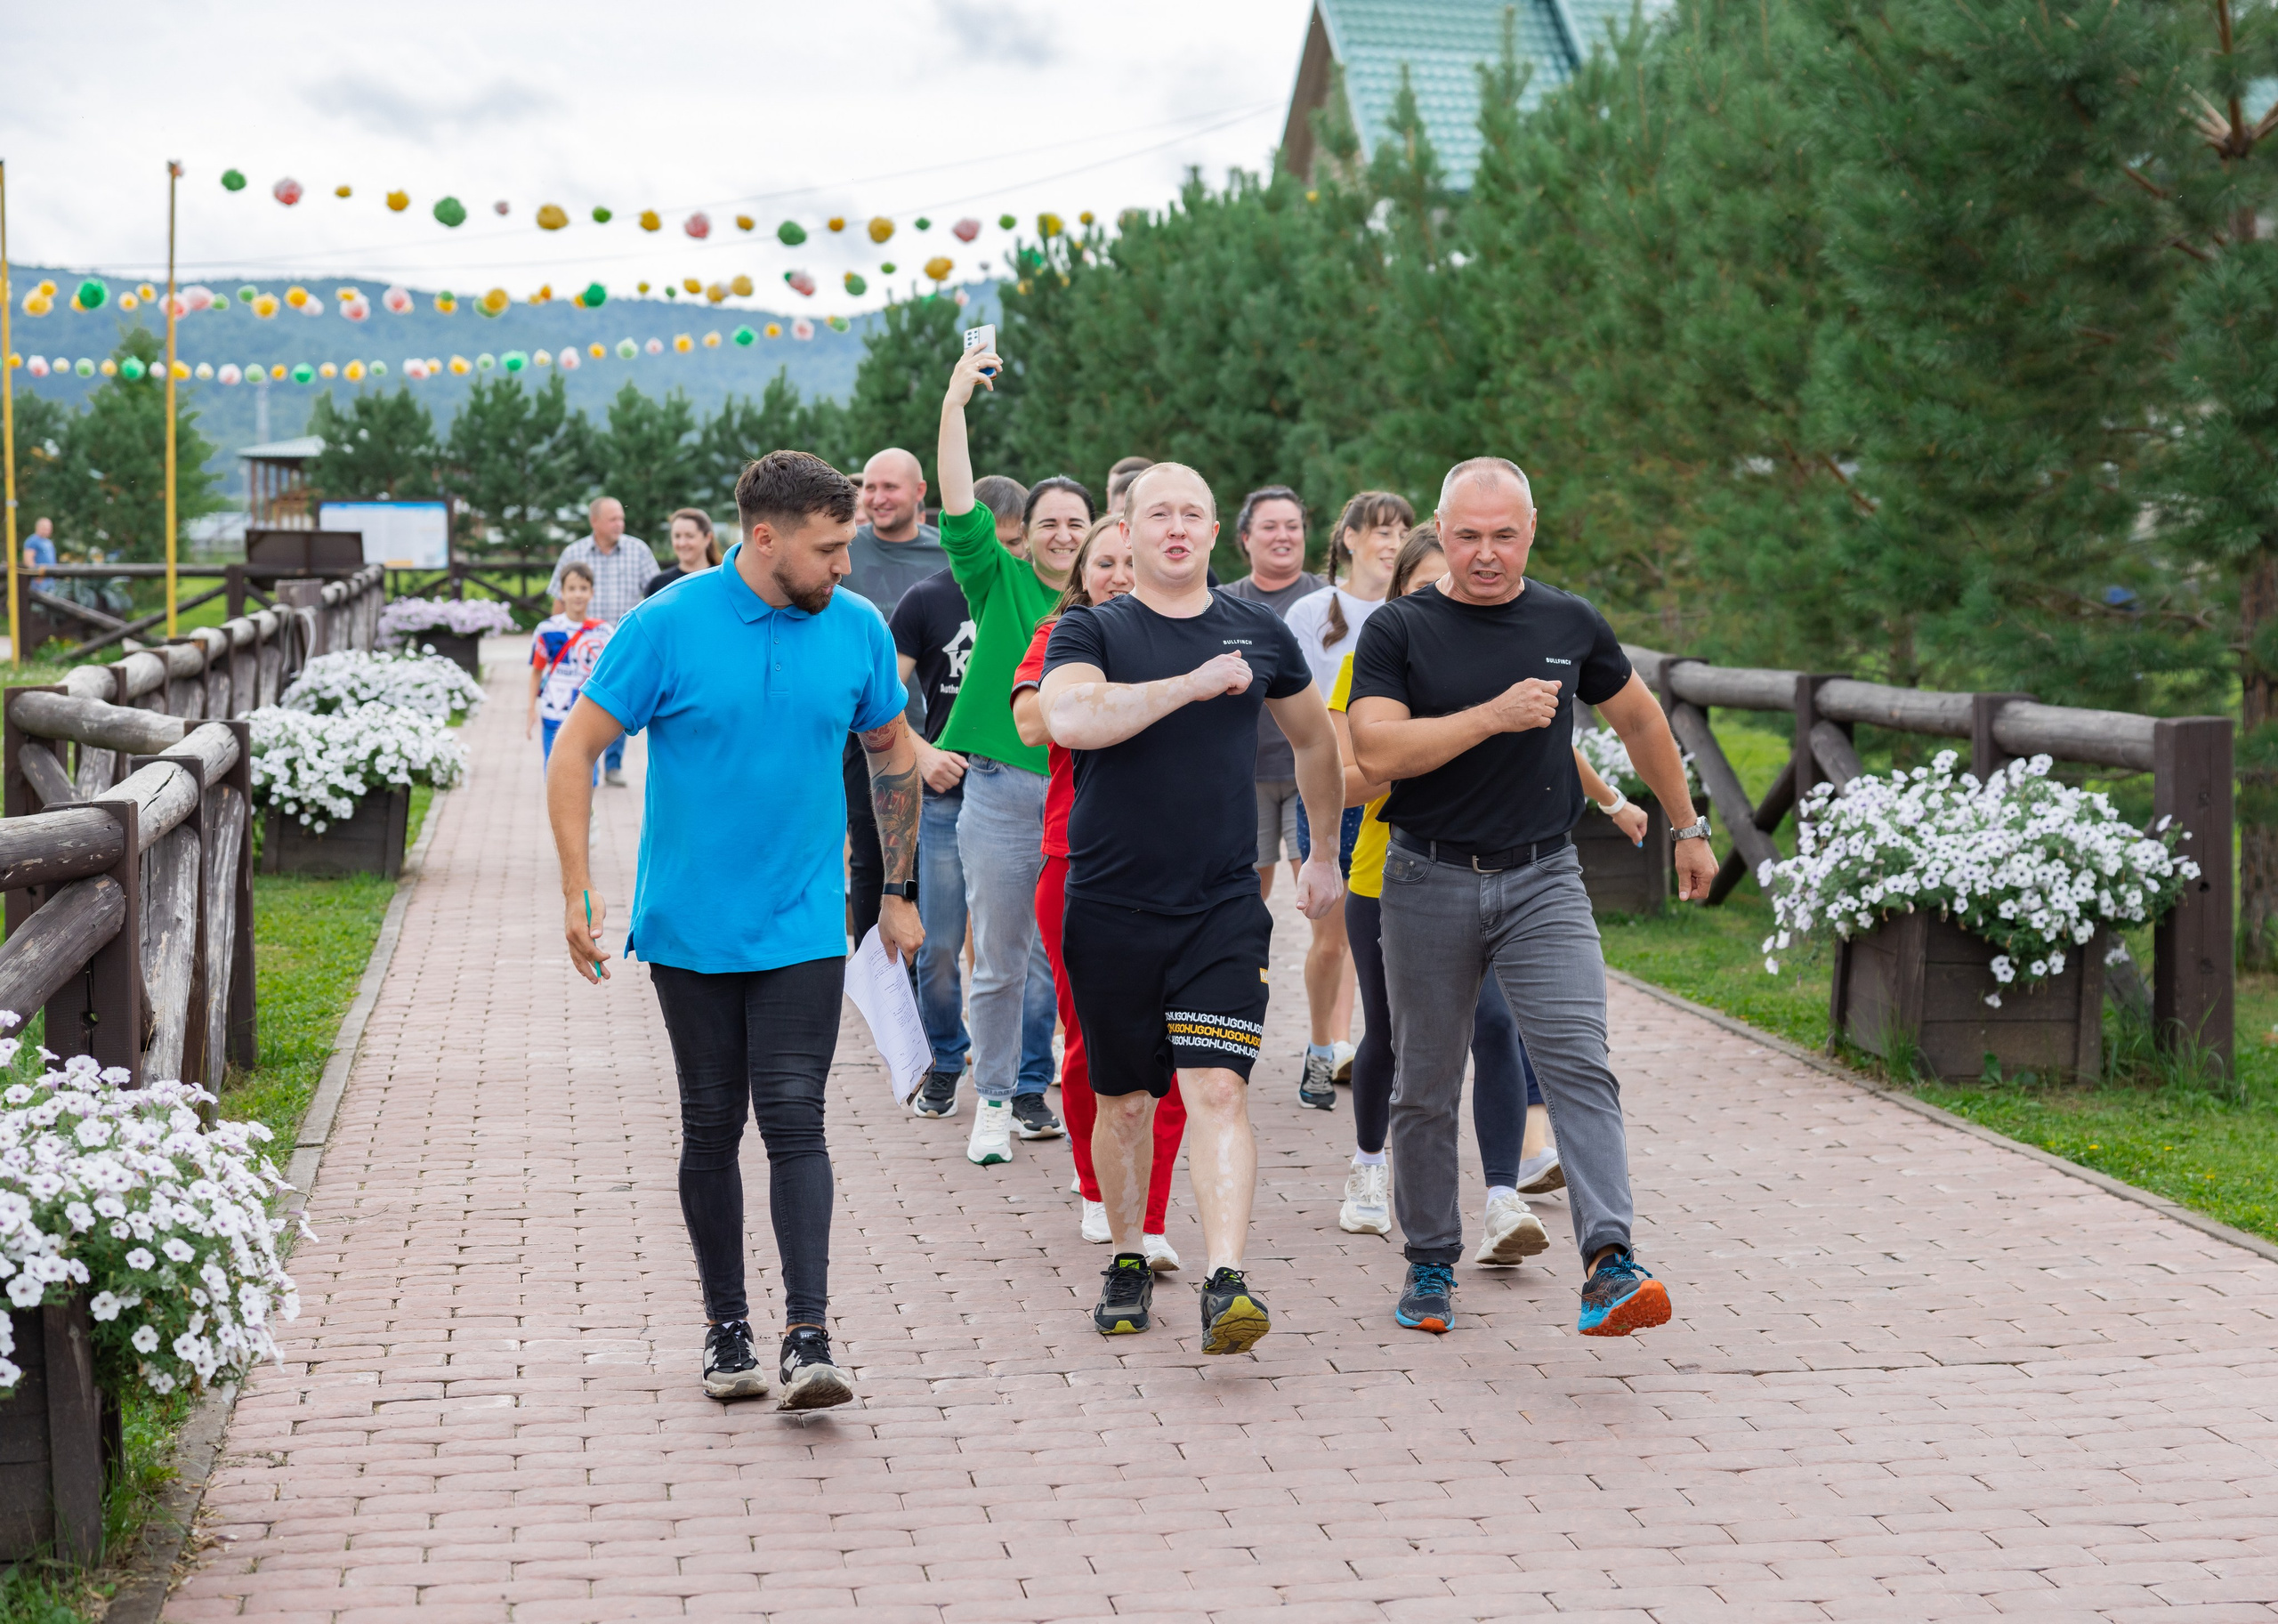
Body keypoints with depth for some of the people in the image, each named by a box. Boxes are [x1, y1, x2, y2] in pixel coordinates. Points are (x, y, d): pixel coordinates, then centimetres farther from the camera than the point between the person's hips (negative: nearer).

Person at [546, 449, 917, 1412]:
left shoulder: (858, 632, 0)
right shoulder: (669, 627, -9)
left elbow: (892, 752, 17)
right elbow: (575, 752, -4)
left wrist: (899, 891, 19)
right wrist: (578, 892, -9)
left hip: (804, 927, 1)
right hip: (690, 927, -1)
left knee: (794, 1120, -10)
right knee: (711, 1129, 8)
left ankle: (808, 1338, -13)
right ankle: (726, 1330, 20)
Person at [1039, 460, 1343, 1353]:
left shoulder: (1259, 632, 8)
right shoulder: (1089, 631, -1)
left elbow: (1315, 739, 25)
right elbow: (1070, 718, -24)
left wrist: (1324, 854, 29)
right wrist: (1193, 684, -22)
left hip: (1224, 908, 0)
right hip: (1110, 905, 0)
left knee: (1217, 1091, -13)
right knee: (1123, 1098, 11)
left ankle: (1227, 1282, -21)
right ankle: (1129, 1261, 30)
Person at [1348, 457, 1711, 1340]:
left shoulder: (1570, 623, 6)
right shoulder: (1399, 630, -3)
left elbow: (1639, 718, 21)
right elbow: (1376, 752, -16)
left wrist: (1688, 828, 27)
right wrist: (1495, 715, -21)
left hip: (1543, 879, 1)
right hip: (1430, 880, -1)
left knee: (1579, 1064, -16)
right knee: (1426, 1089, 9)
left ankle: (1609, 1265, -25)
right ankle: (1431, 1263, 25)